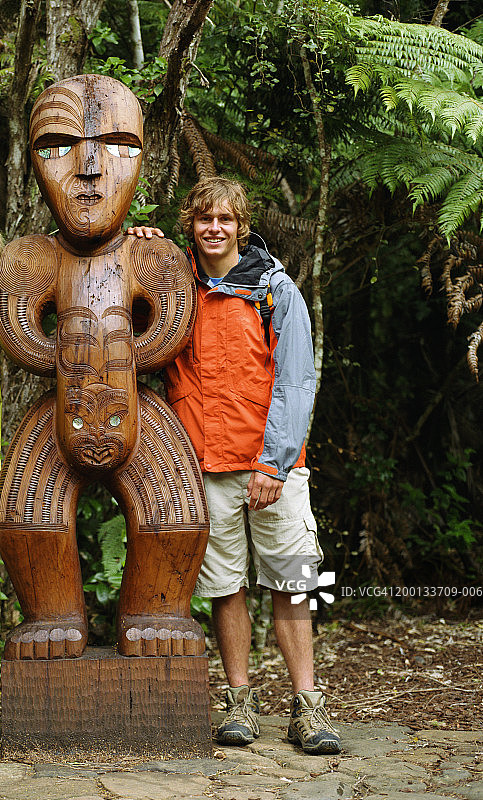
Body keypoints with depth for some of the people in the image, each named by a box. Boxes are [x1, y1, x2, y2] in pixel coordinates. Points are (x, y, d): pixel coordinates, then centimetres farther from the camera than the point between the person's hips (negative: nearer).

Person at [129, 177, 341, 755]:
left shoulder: (275, 289, 3)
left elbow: (295, 382, -1)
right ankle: (241, 701, 13)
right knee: (224, 583, 3)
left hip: (273, 461, -2)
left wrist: (273, 463, -10)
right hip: (203, 465, 2)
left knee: (289, 583, -1)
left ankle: (306, 705, 4)